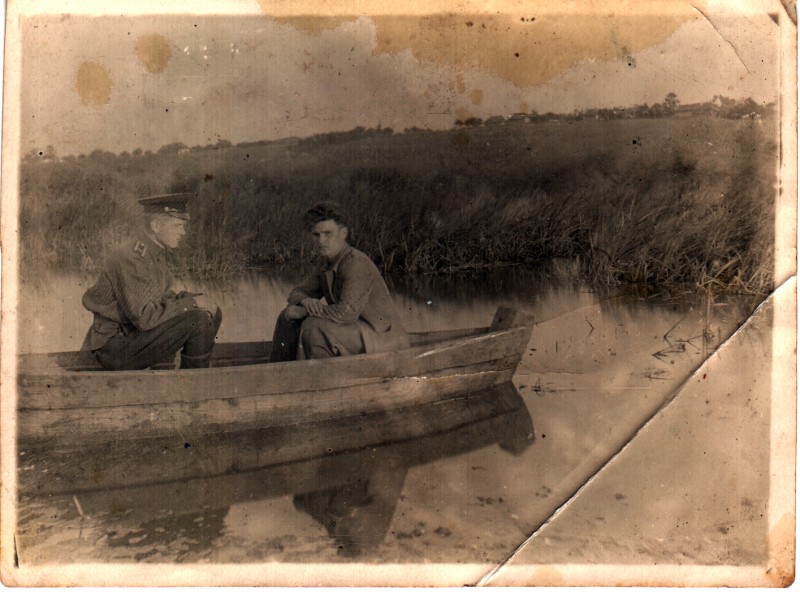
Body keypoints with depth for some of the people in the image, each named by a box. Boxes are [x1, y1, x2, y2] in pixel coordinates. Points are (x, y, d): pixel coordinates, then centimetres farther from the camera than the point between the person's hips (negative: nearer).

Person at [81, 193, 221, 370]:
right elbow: (143, 317, -28)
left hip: (135, 333, 10)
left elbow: (163, 296, 17)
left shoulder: (157, 254, 7)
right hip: (114, 348, -10)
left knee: (212, 316, 10)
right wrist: (183, 304, -16)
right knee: (198, 321, -21)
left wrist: (179, 299, -5)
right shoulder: (130, 259, -22)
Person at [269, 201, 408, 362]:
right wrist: (305, 301, -13)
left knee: (314, 326, -28)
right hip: (356, 327, 9)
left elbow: (347, 313, -32)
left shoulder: (355, 263, -23)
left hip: (381, 336, -9)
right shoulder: (327, 264, 6)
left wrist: (303, 311, -19)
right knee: (288, 317, 5)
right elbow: (297, 293, 14)